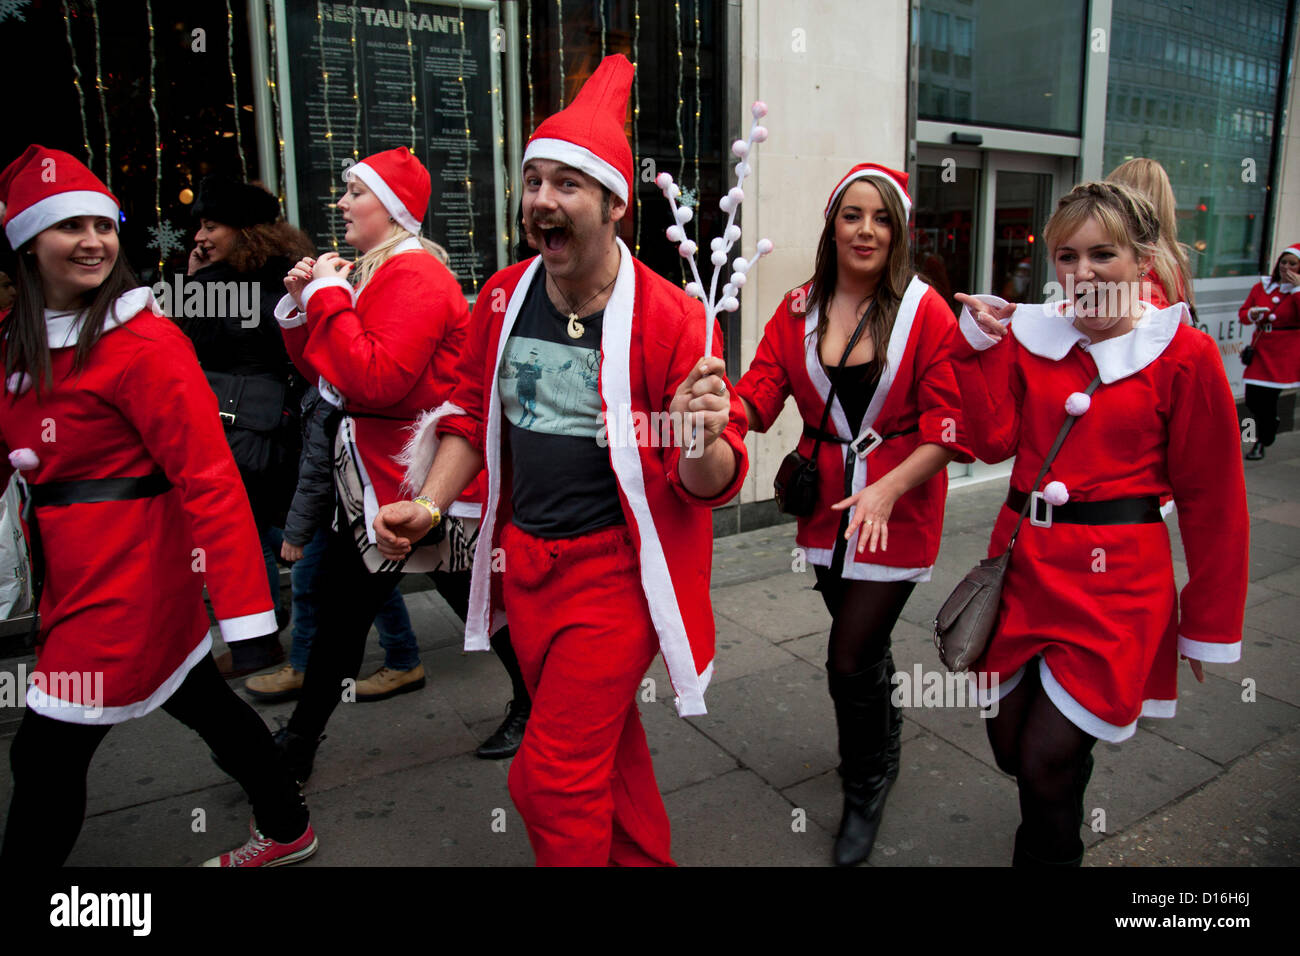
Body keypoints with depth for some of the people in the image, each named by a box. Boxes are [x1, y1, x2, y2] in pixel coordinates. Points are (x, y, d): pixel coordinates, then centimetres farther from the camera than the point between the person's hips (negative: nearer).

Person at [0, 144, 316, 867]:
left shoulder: (145, 340, -16)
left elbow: (209, 475, -21)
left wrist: (243, 607, -25)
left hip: (128, 576, -7)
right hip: (71, 574, 7)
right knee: (205, 701, 19)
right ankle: (288, 831, 38)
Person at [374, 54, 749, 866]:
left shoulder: (668, 317, -16)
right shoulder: (503, 298, -1)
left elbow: (713, 481, -13)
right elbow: (475, 415, 14)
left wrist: (703, 441, -35)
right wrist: (430, 505, 1)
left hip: (615, 569, -5)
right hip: (524, 562, 6)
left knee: (556, 779, -2)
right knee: (603, 742, 23)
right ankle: (644, 858, 48)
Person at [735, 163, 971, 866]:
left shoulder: (927, 313, -10)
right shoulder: (799, 309, 2)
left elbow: (947, 427, -12)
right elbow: (760, 392, -7)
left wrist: (888, 488, -26)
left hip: (897, 505, -4)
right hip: (827, 501, 4)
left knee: (850, 659, -5)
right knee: (860, 640, 19)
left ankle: (866, 788, 24)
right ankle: (885, 734, 52)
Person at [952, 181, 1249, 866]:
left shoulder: (1183, 355, -6)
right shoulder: (1028, 334, 5)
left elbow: (1211, 499, -3)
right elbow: (994, 441, -4)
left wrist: (1209, 624, 1)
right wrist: (979, 344, -11)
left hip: (1115, 578, -4)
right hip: (1023, 560, 4)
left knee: (1047, 761, -6)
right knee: (1009, 744, 15)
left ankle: (1046, 856, 24)